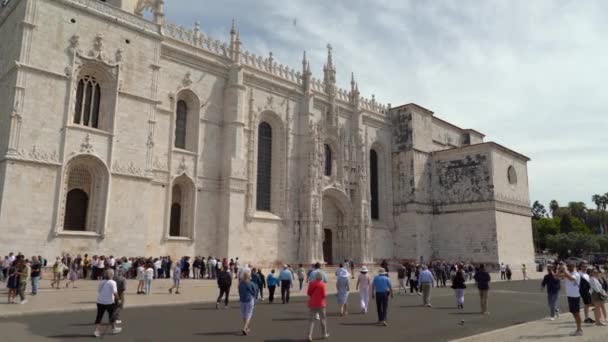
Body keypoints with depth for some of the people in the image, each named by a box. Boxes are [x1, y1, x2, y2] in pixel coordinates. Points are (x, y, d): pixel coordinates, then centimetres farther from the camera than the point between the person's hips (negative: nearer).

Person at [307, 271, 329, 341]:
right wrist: (325, 293, 7)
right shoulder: (322, 284, -13)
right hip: (320, 304, -3)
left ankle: (309, 335, -6)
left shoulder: (311, 283, -1)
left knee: (311, 320, 5)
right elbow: (324, 295, -13)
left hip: (312, 304, 3)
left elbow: (308, 293, 5)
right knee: (323, 319, 14)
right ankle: (324, 334, 25)